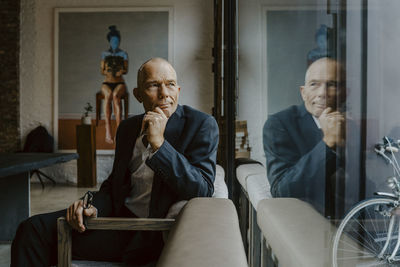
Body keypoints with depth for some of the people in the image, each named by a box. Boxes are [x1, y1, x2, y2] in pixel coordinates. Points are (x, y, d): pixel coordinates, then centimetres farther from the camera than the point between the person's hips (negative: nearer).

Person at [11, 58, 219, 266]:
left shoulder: (202, 124, -8)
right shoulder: (128, 127, 11)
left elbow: (203, 190, -18)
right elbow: (114, 183, 16)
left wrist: (159, 142, -24)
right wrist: (94, 208, -7)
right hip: (120, 216, 6)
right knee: (34, 228, -10)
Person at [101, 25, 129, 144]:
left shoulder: (123, 54, 12)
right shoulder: (105, 54, 13)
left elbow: (126, 70, 2)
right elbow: (102, 70, 6)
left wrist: (121, 71, -21)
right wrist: (108, 72, -16)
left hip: (120, 84, 0)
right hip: (107, 83, 1)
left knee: (115, 95, -37)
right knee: (108, 94, -37)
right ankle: (108, 129, -47)